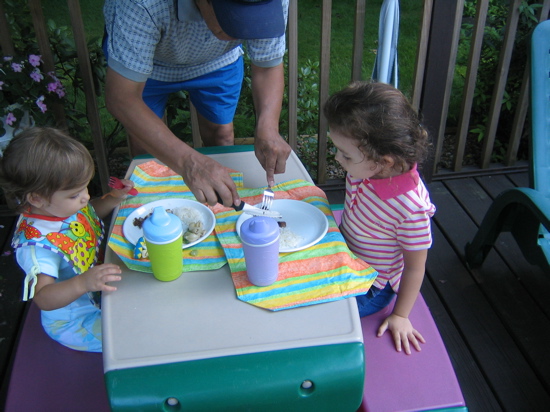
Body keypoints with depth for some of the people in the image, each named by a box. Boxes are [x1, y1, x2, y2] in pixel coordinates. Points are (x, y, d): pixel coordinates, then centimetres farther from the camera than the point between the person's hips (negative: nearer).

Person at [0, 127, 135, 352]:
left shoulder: (61, 205, -11)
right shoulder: (36, 244, -36)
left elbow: (91, 212, 12)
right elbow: (43, 298, -39)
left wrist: (113, 198, -8)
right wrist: (83, 283, -56)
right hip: (74, 322, -8)